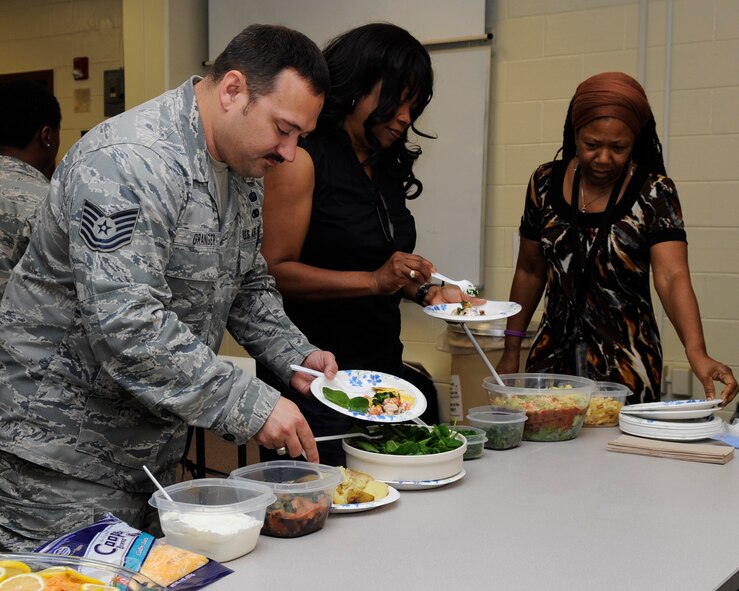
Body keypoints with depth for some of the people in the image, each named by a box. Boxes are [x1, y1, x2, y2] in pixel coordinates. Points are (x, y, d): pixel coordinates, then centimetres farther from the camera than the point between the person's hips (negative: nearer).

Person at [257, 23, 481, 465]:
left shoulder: (388, 169, 12)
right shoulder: (303, 160, -10)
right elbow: (275, 271, -17)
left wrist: (425, 291, 4)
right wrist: (374, 280, -23)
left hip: (383, 369, 7)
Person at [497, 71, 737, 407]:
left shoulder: (653, 193, -9)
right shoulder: (546, 183, 0)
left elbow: (672, 277, -20)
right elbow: (530, 270, 8)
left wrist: (696, 352, -36)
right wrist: (511, 351, 8)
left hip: (625, 367, -3)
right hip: (554, 357, 3)